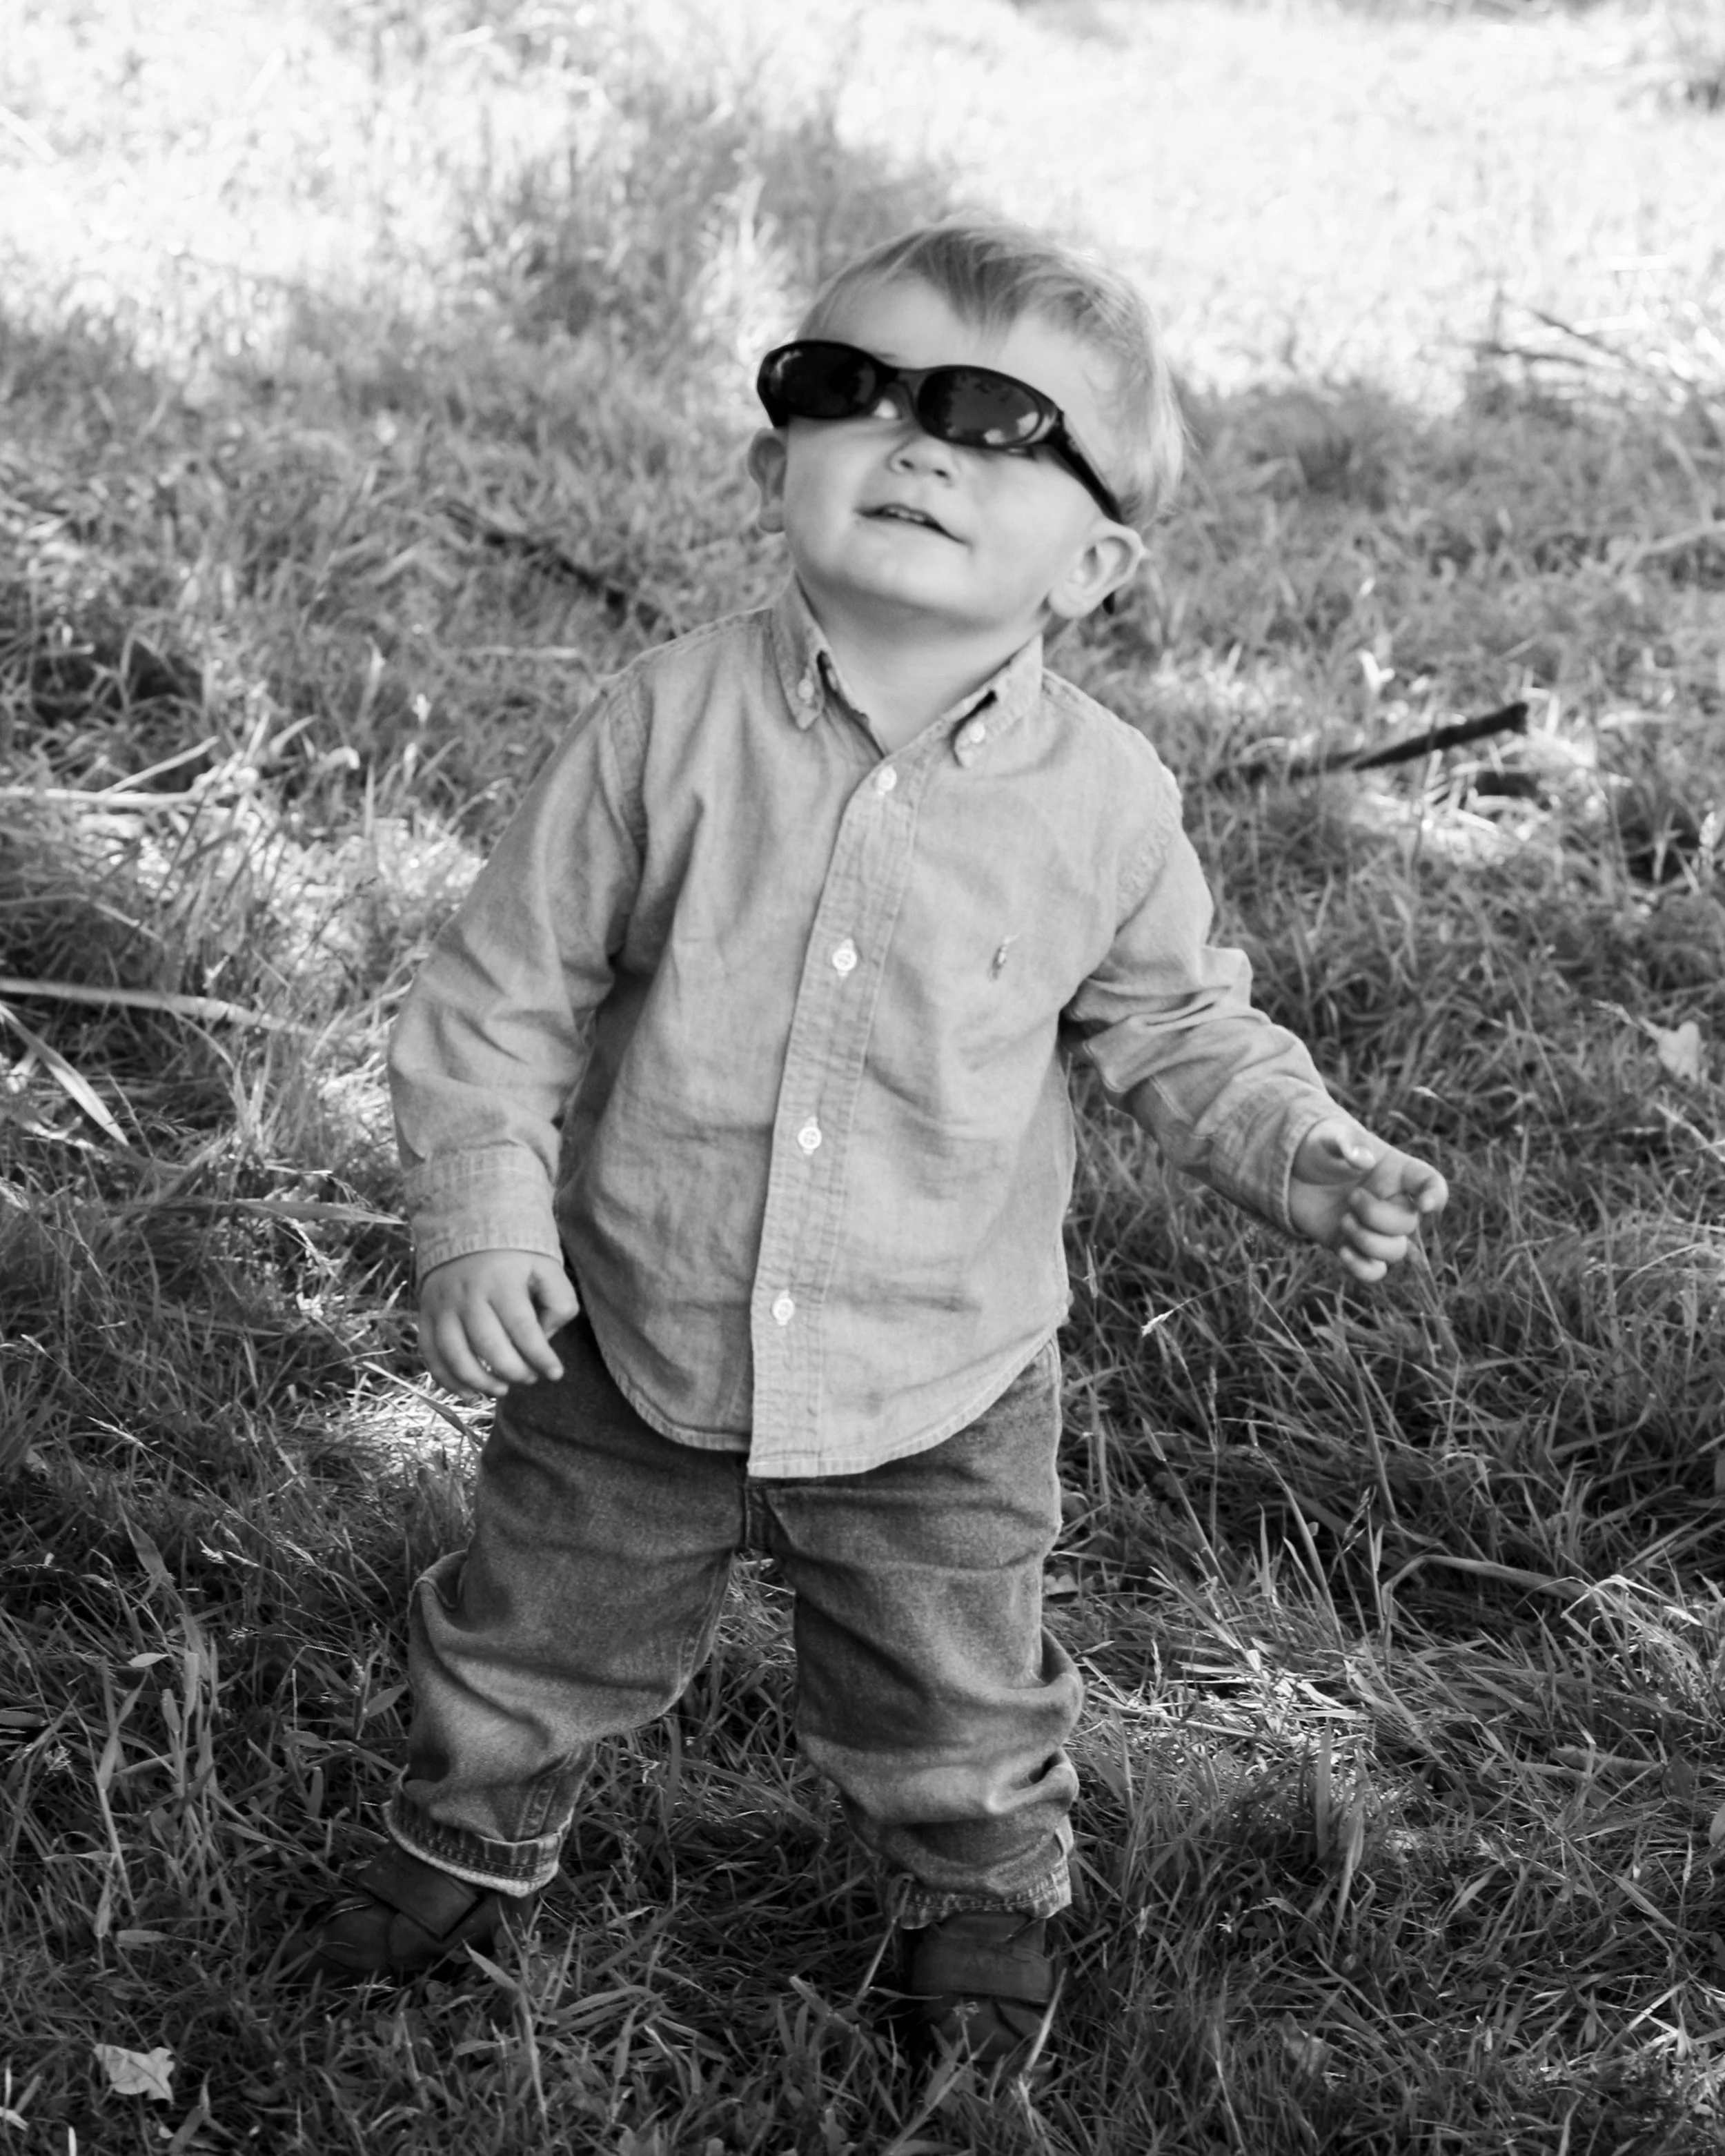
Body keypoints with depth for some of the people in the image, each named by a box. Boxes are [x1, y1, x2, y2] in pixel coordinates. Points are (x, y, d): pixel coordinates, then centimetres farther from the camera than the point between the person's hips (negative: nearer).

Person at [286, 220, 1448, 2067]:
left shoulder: (1104, 800, -13)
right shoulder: (671, 721, -17)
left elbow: (1175, 1025, 4)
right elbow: (499, 989, -10)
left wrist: (1304, 1154, -11)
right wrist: (482, 1218, -19)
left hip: (938, 1391, 0)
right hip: (634, 1351, 1)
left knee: (947, 1704, 19)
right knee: (535, 1638, 22)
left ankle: (980, 1902, 50)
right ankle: (467, 1843, 52)